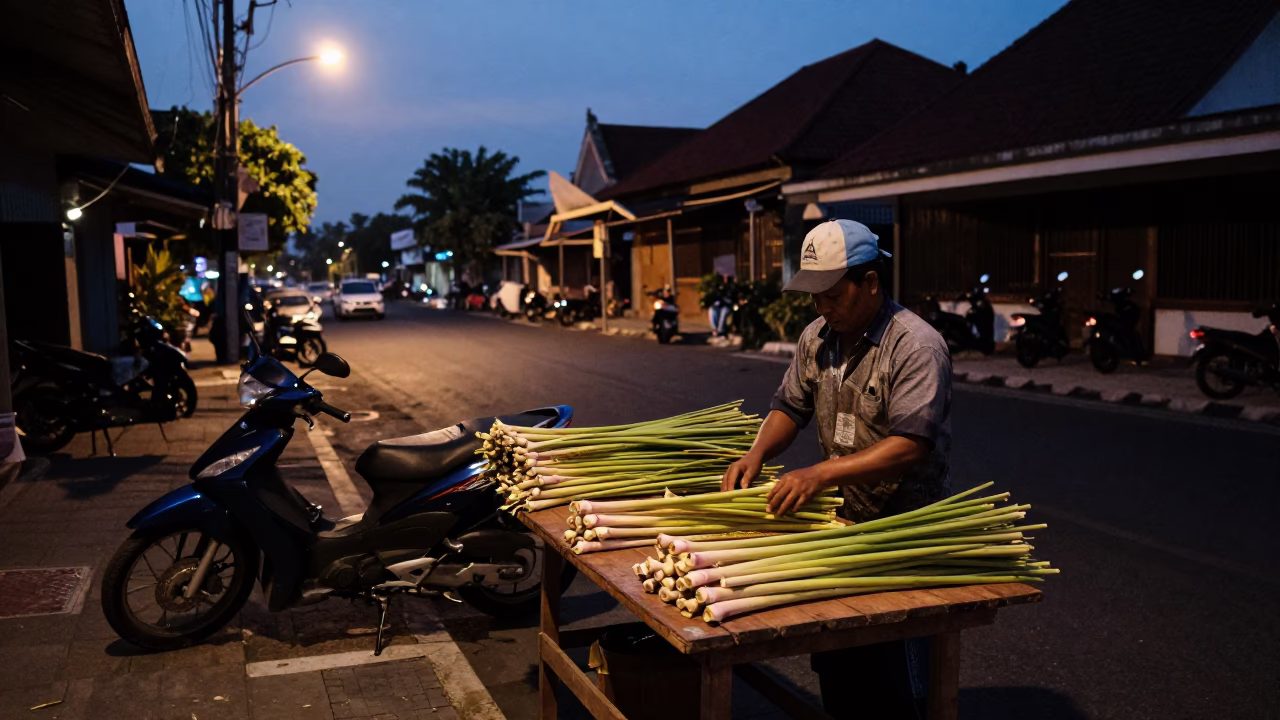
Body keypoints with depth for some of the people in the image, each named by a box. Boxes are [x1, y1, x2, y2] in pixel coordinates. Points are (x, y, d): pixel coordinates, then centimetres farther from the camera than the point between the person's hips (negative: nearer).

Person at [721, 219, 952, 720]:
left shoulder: (916, 346, -19)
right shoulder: (818, 337, 4)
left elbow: (910, 446, -27)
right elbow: (790, 406, 11)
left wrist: (822, 473, -34)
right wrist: (757, 454, -8)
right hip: (842, 520, 7)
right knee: (832, 664, 16)